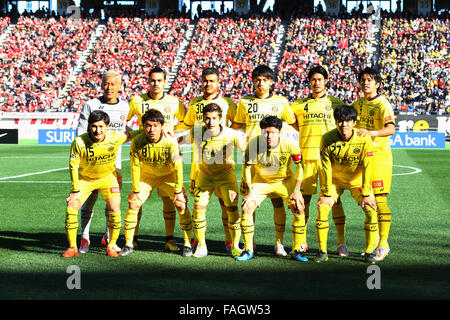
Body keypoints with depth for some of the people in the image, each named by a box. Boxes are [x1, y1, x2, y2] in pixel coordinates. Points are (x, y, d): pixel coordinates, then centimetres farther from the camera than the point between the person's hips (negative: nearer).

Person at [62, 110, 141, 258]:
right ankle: (72, 247, 5)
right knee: (71, 208, -11)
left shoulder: (115, 138, -22)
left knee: (115, 210, -14)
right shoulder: (79, 142, -26)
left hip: (107, 177, 1)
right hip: (84, 179, 0)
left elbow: (131, 134, -4)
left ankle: (111, 246, 6)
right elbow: (73, 166, -16)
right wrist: (76, 189, -15)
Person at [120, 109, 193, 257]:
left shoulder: (171, 142, -28)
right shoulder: (137, 142, -24)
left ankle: (188, 244, -2)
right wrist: (136, 190, -9)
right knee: (133, 205, -8)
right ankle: (128, 245, 3)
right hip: (145, 176, 1)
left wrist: (178, 191, -18)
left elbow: (178, 167, -21)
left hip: (168, 176, -1)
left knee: (181, 205, -13)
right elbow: (135, 166, -13)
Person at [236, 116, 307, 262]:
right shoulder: (254, 143, -23)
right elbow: (247, 167, -10)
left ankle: (296, 251, -2)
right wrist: (250, 191, -14)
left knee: (299, 209, -16)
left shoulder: (289, 144, -24)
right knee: (246, 208, -15)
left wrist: (297, 190, -14)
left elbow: (300, 166, -10)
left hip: (285, 181, 0)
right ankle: (248, 250, 0)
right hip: (261, 180, 0)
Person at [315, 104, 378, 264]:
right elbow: (325, 168, -16)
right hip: (334, 180, 0)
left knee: (371, 210, -16)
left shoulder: (364, 140, -22)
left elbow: (366, 168, -18)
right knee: (322, 208, -17)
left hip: (357, 181, 0)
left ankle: (369, 252, -3)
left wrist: (366, 194, -19)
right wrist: (327, 193, -17)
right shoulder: (327, 139, -21)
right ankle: (322, 252, -4)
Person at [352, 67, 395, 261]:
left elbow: (391, 129, -24)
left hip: (379, 154, -7)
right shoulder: (358, 104, 12)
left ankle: (383, 244, -8)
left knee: (379, 200, -11)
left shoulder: (383, 105, -9)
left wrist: (372, 132, -40)